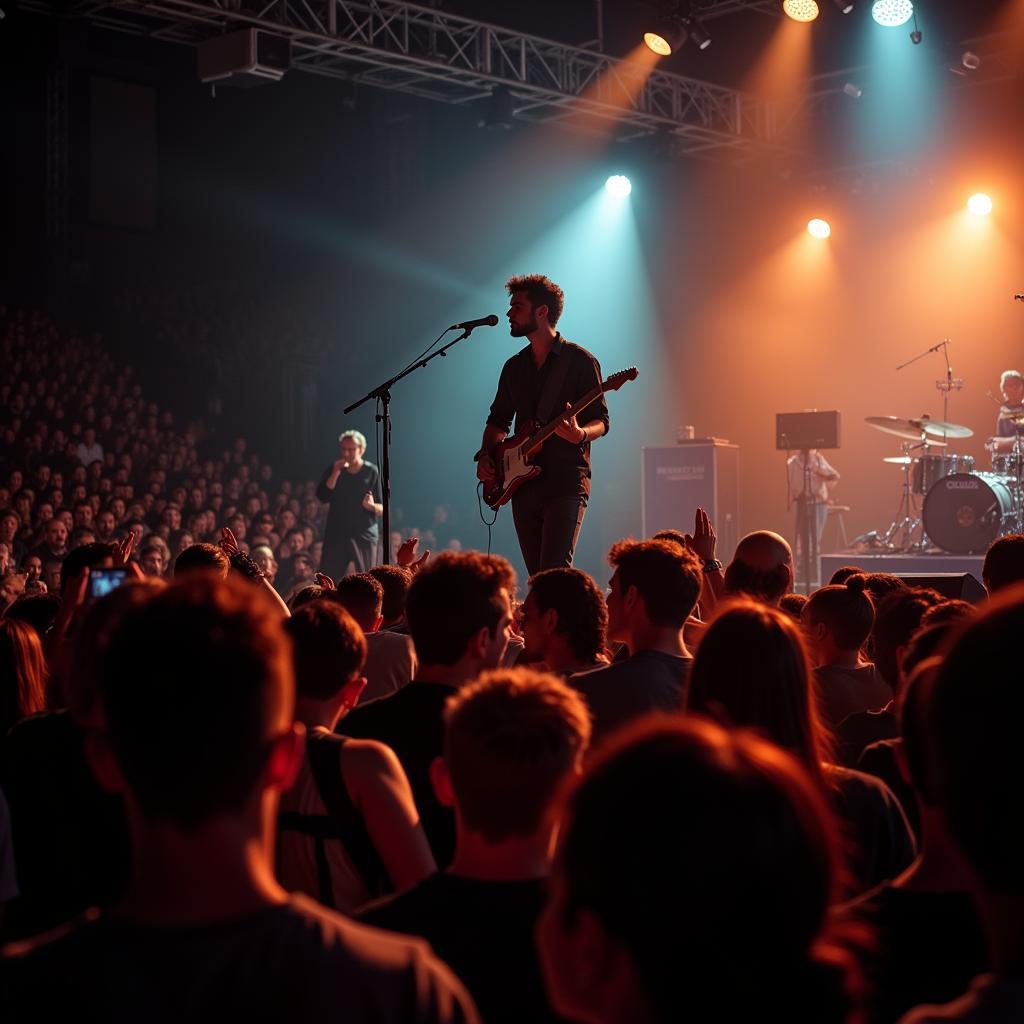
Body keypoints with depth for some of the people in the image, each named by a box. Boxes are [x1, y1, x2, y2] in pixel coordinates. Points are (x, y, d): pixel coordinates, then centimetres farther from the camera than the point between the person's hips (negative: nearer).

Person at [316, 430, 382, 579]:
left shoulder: (372, 472, 0)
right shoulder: (333, 469, 7)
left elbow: (383, 509, 0)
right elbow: (323, 497, -6)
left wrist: (372, 506, -22)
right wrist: (336, 472, -13)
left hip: (365, 534, -2)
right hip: (336, 534, 2)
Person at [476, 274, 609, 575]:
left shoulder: (579, 360, -2)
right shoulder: (514, 366, 16)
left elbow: (601, 421, -4)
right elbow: (498, 419, 23)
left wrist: (579, 434, -26)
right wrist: (485, 455, 5)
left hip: (566, 482, -6)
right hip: (523, 483, 6)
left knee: (555, 571, -17)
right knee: (536, 577, 6)